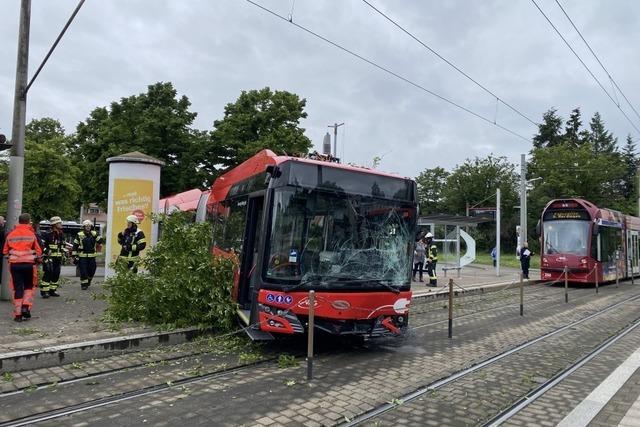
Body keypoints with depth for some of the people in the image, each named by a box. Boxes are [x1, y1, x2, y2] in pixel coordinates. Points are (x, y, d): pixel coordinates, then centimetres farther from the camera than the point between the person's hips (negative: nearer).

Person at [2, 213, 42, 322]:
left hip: (14, 264, 2)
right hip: (29, 264, -2)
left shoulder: (10, 235, 4)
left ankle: (18, 314, 7)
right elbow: (38, 251, -2)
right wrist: (37, 259, 18)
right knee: (29, 287, 16)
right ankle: (26, 307, -1)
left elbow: (5, 251, 10)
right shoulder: (31, 234, -5)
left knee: (17, 289, 6)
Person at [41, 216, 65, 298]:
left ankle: (53, 290, 19)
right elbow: (41, 244, -14)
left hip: (58, 258, 8)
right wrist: (46, 251, -20)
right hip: (49, 257, -7)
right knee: (48, 273, -9)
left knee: (56, 274, 9)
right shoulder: (48, 235, -12)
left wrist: (63, 251, 16)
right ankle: (44, 291, -2)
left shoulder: (61, 234, 13)